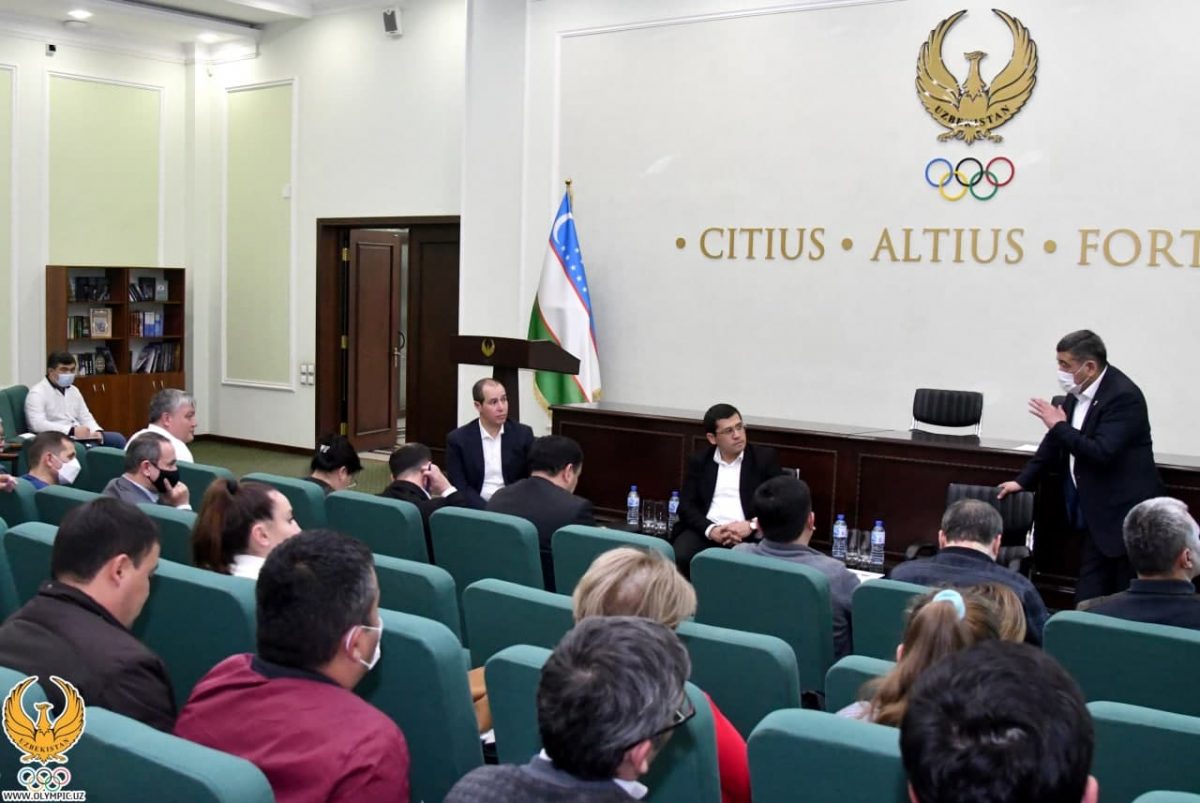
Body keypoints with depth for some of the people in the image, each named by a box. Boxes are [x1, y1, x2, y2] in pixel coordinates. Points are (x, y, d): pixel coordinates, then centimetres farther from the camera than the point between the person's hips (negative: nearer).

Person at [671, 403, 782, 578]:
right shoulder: (698, 461, 14)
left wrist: (751, 525, -14)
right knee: (680, 558, -29)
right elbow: (686, 505, 7)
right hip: (706, 532, 2)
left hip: (749, 535, -1)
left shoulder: (765, 457, 9)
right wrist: (710, 529, -13)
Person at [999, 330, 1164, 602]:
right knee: (1088, 598, 10)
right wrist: (1024, 480, 18)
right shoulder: (1077, 392, 5)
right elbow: (1056, 440, 17)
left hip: (1125, 512, -8)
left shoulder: (1123, 396, -19)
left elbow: (1101, 453, -28)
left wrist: (1059, 426, -19)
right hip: (1098, 512, 8)